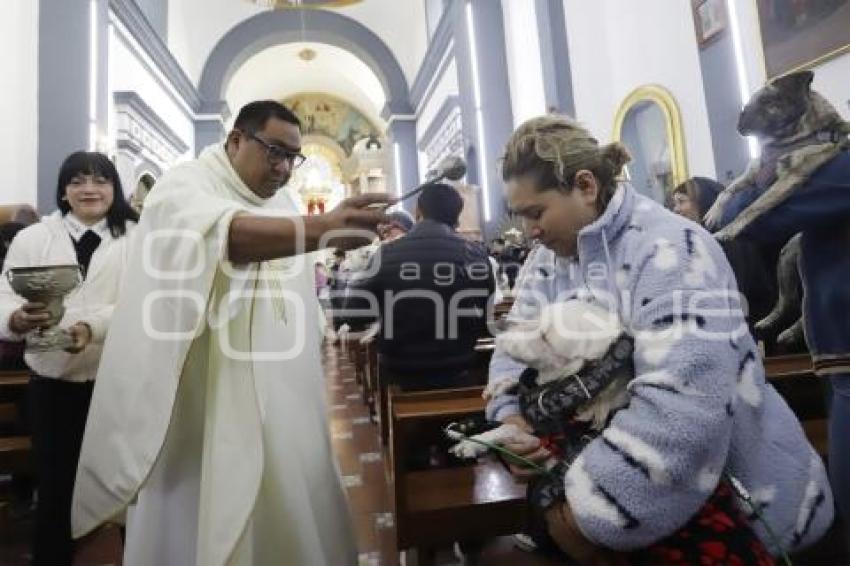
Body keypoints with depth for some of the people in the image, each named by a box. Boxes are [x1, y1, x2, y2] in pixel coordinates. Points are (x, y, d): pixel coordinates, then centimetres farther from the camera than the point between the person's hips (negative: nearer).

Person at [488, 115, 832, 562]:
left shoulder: (670, 250, -20)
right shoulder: (547, 262, 3)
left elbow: (682, 407, -29)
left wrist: (587, 515, -25)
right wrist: (511, 416, -14)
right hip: (618, 470, 5)